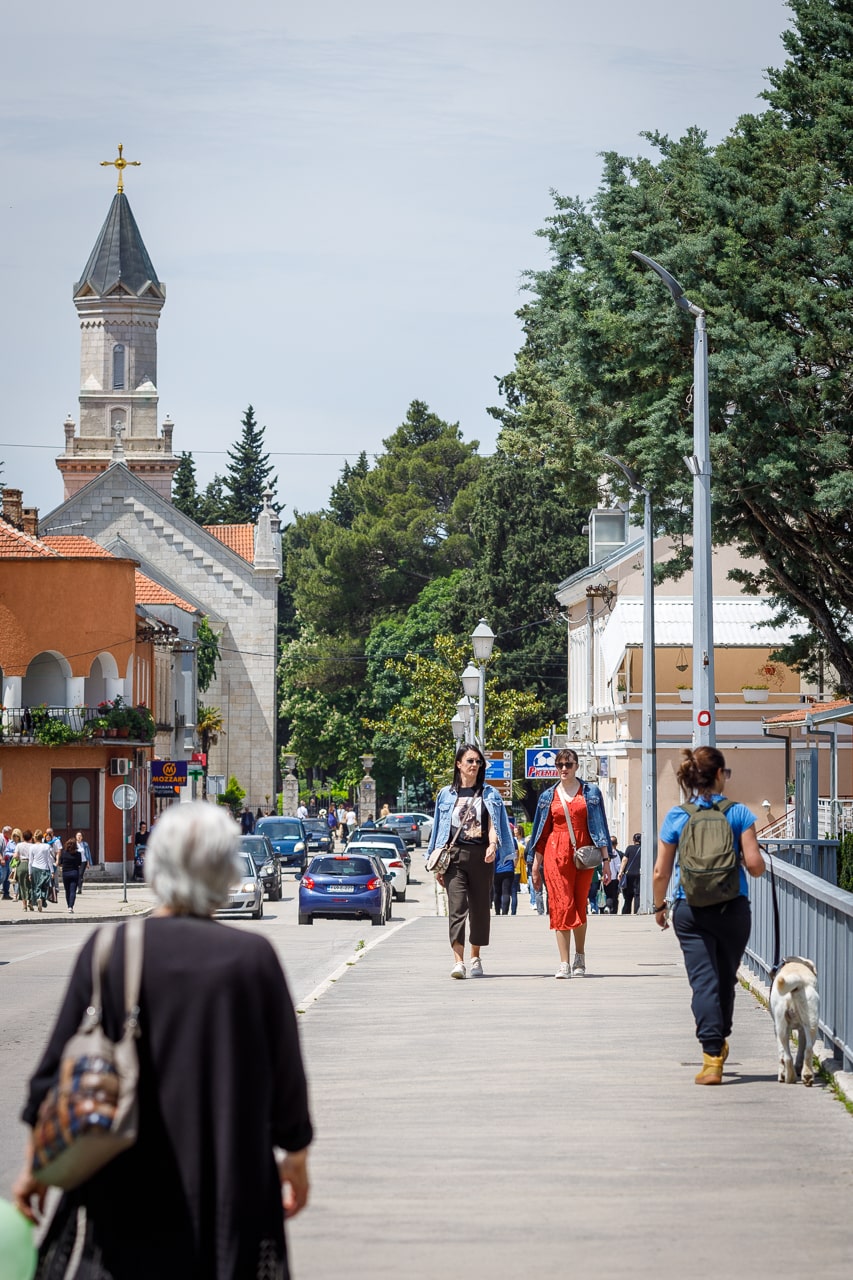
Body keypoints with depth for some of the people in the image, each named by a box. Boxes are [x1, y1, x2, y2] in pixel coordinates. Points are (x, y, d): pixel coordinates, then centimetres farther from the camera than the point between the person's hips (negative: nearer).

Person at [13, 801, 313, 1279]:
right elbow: (287, 1071, -2)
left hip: (125, 1193, 1)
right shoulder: (253, 957, -8)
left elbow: (59, 1065, -2)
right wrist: (296, 1157, 13)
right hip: (232, 1190, -1)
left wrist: (36, 1164, 10)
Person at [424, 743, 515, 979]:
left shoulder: (489, 794, 9)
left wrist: (493, 845, -22)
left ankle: (475, 958, 22)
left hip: (480, 856, 1)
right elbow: (440, 830, 13)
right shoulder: (446, 794, 11)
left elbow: (493, 824, -2)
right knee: (457, 906, -12)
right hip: (454, 855, -1)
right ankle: (458, 961, -21)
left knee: (480, 907, 7)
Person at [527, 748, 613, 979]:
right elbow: (542, 833, 12)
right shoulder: (549, 796, 11)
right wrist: (536, 865, 9)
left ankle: (580, 958, 22)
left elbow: (599, 827, 6)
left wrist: (605, 858, 0)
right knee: (562, 906, -8)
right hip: (556, 854, 0)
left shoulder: (590, 793, 7)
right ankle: (564, 964, -10)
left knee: (580, 906, 5)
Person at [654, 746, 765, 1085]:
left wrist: (659, 907, 16)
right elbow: (754, 864, -10)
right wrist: (755, 861, 14)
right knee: (726, 978, 19)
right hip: (733, 908, 0)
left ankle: (712, 1057, -11)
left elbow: (660, 872, 0)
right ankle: (719, 1041, 34)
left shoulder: (676, 817, -2)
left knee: (703, 981, -1)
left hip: (690, 912, 0)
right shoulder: (738, 813, -6)